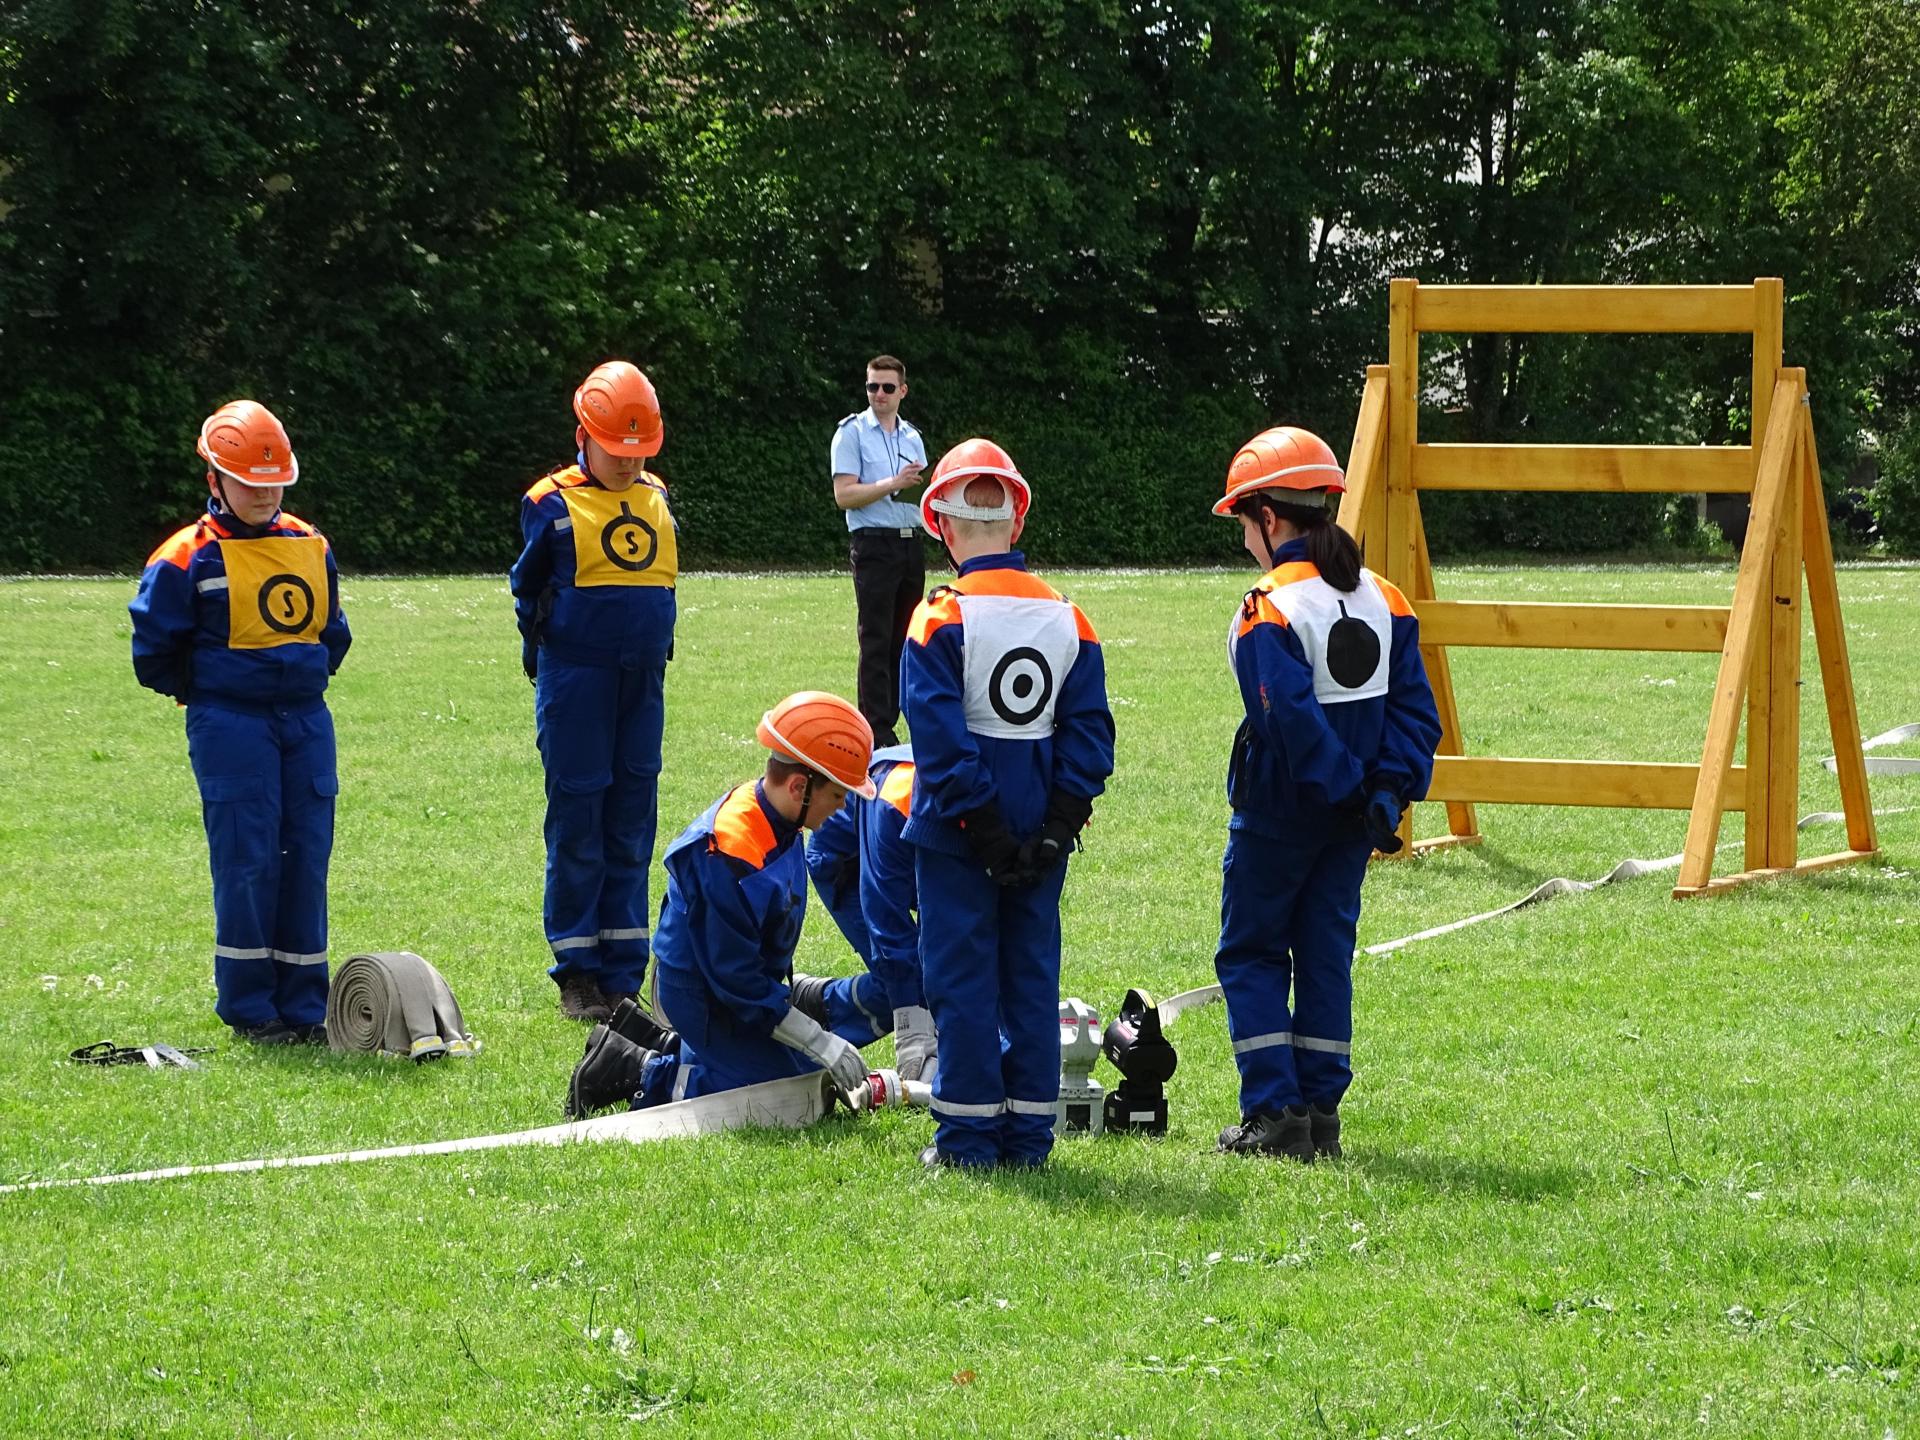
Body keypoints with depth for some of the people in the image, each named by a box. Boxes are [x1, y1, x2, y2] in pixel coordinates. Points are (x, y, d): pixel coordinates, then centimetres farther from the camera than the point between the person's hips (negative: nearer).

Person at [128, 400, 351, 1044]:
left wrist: (307, 679, 12)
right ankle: (248, 1009, 0)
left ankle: (303, 1007, 9)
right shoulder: (189, 557, -6)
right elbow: (154, 650, -2)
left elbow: (332, 631, 24)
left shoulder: (311, 547, 11)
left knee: (307, 858, 3)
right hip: (230, 725, -5)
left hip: (306, 721, 5)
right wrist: (208, 694, 2)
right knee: (247, 861, -7)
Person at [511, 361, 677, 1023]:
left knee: (632, 820, 6)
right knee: (577, 820, -2)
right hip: (576, 681, -5)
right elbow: (529, 590, 4)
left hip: (642, 680, 5)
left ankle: (622, 973, 12)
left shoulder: (656, 499, 9)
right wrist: (546, 648, 5)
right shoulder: (553, 504, -6)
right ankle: (577, 975, 4)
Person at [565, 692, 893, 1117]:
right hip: (704, 999, -10)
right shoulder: (728, 858, -31)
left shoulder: (777, 827, -1)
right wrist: (822, 1044, -22)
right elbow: (736, 979, -26)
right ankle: (642, 1074, -3)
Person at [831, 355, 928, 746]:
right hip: (874, 543, -6)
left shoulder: (912, 437, 16)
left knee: (903, 640, 7)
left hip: (910, 542, 6)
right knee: (876, 640, -9)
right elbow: (844, 495, -10)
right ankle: (876, 732, -10)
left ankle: (888, 722, 12)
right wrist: (893, 484, -19)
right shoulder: (852, 432, -2)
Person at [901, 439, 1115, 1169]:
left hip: (960, 834, -4)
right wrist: (1058, 822, -1)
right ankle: (1027, 1131, 13)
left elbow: (940, 737, -17)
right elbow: (1090, 729, 1)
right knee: (1032, 974, 11)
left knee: (962, 977, 2)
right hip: (1041, 829, 4)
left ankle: (968, 1135, 3)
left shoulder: (942, 619, -12)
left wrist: (978, 819, -13)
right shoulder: (1067, 617, 3)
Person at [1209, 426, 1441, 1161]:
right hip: (1350, 821, 6)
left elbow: (1292, 720, -24)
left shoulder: (1269, 611, -15)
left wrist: (1349, 791, -17)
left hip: (1279, 815, -6)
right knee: (1327, 953, 13)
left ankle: (1273, 1114, 0)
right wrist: (1389, 789, -4)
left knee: (1251, 954, 7)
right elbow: (1414, 708, 2)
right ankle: (1320, 1114, 12)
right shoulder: (1383, 599, 5)